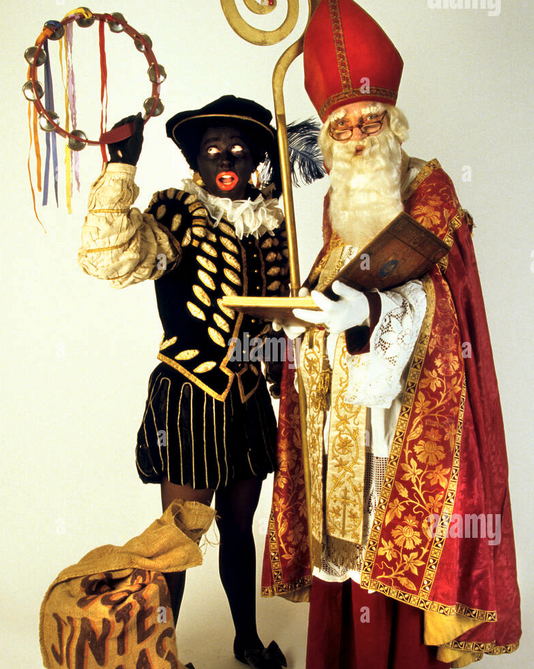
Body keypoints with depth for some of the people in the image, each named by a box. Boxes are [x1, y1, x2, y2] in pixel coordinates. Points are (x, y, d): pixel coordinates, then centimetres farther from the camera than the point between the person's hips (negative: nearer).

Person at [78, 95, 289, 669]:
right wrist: (121, 168, -32)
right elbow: (108, 258, -31)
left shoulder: (271, 223, 7)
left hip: (247, 396, 6)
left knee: (238, 527, 20)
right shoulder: (177, 215, -11)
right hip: (187, 399, -5)